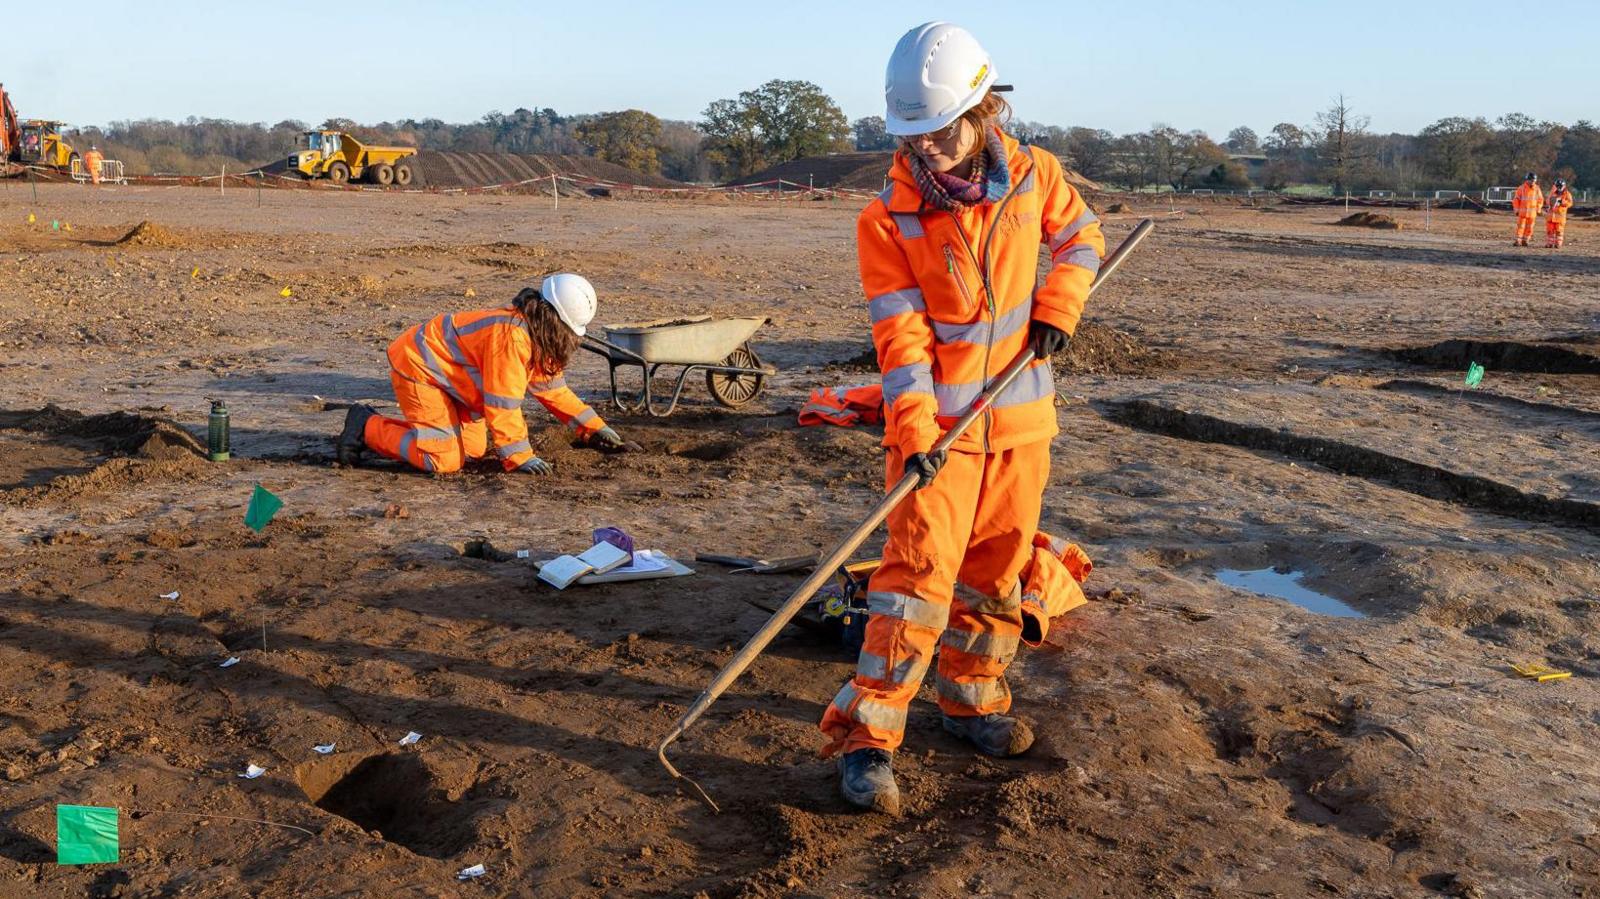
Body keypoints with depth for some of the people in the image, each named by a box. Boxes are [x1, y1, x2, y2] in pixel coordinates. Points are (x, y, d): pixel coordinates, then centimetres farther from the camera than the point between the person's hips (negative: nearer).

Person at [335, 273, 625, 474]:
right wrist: (520, 457, -25)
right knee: (444, 459, -17)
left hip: (445, 372, 11)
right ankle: (367, 428, -1)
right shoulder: (512, 336, -30)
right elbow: (503, 403, -29)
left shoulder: (535, 336, 2)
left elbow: (553, 388, 11)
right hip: (416, 367, -11)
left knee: (474, 447, 8)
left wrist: (594, 427, 9)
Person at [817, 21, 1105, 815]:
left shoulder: (1033, 175, -2)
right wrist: (915, 433, -24)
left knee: (997, 571, 12)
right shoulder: (887, 219, -12)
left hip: (1020, 417, 4)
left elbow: (1081, 235, 16)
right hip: (936, 421, -4)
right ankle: (866, 738, -5)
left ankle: (971, 700, 31)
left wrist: (1057, 304, -2)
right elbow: (900, 334, -15)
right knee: (919, 572, -11)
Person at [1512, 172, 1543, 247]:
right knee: (1520, 226, -6)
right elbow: (1516, 199, -1)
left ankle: (1525, 240, 12)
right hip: (1522, 211, -3)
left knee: (1529, 227, 4)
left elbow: (1540, 200, 12)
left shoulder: (1537, 189, 3)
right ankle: (1518, 241, -6)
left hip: (1532, 212, 3)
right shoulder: (1521, 188, -6)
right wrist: (1516, 209, -3)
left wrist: (1538, 210, 8)